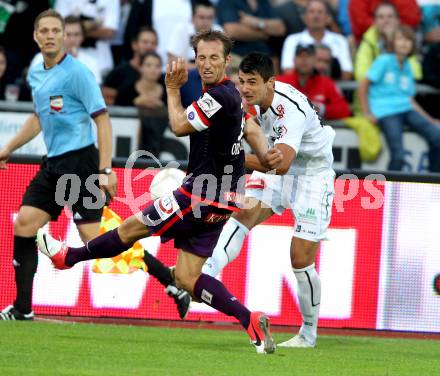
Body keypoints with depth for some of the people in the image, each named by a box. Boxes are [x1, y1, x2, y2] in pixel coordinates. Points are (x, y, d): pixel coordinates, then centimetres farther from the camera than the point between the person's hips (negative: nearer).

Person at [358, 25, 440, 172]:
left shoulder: (407, 68, 20)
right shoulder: (384, 61, 2)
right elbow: (363, 86, 0)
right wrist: (367, 113, -5)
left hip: (406, 109, 6)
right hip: (386, 111, -6)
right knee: (398, 154, -23)